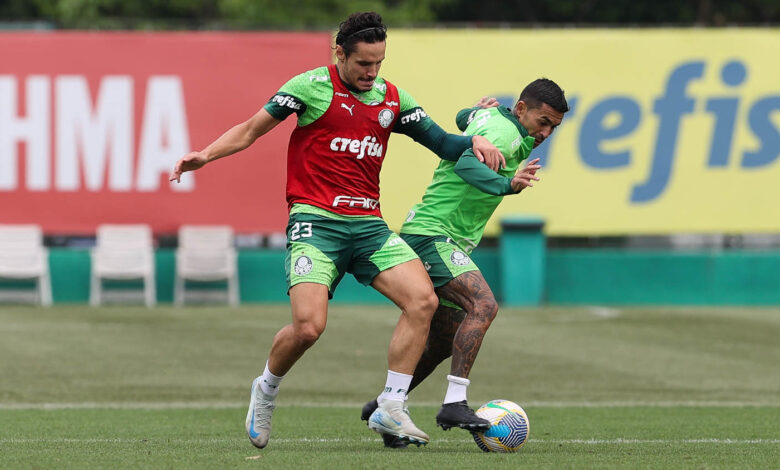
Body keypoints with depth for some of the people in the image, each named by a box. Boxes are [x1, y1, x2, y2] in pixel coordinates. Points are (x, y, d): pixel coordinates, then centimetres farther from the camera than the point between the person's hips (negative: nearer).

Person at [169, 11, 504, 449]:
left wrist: (474, 141, -4)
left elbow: (440, 141, 16)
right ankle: (266, 389, 13)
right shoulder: (312, 86, -2)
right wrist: (206, 154, -10)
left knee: (424, 300, -14)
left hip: (368, 224, 5)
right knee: (308, 327, -20)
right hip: (315, 221, -5)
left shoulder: (392, 98, 12)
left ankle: (390, 410, -7)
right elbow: (251, 130, 4)